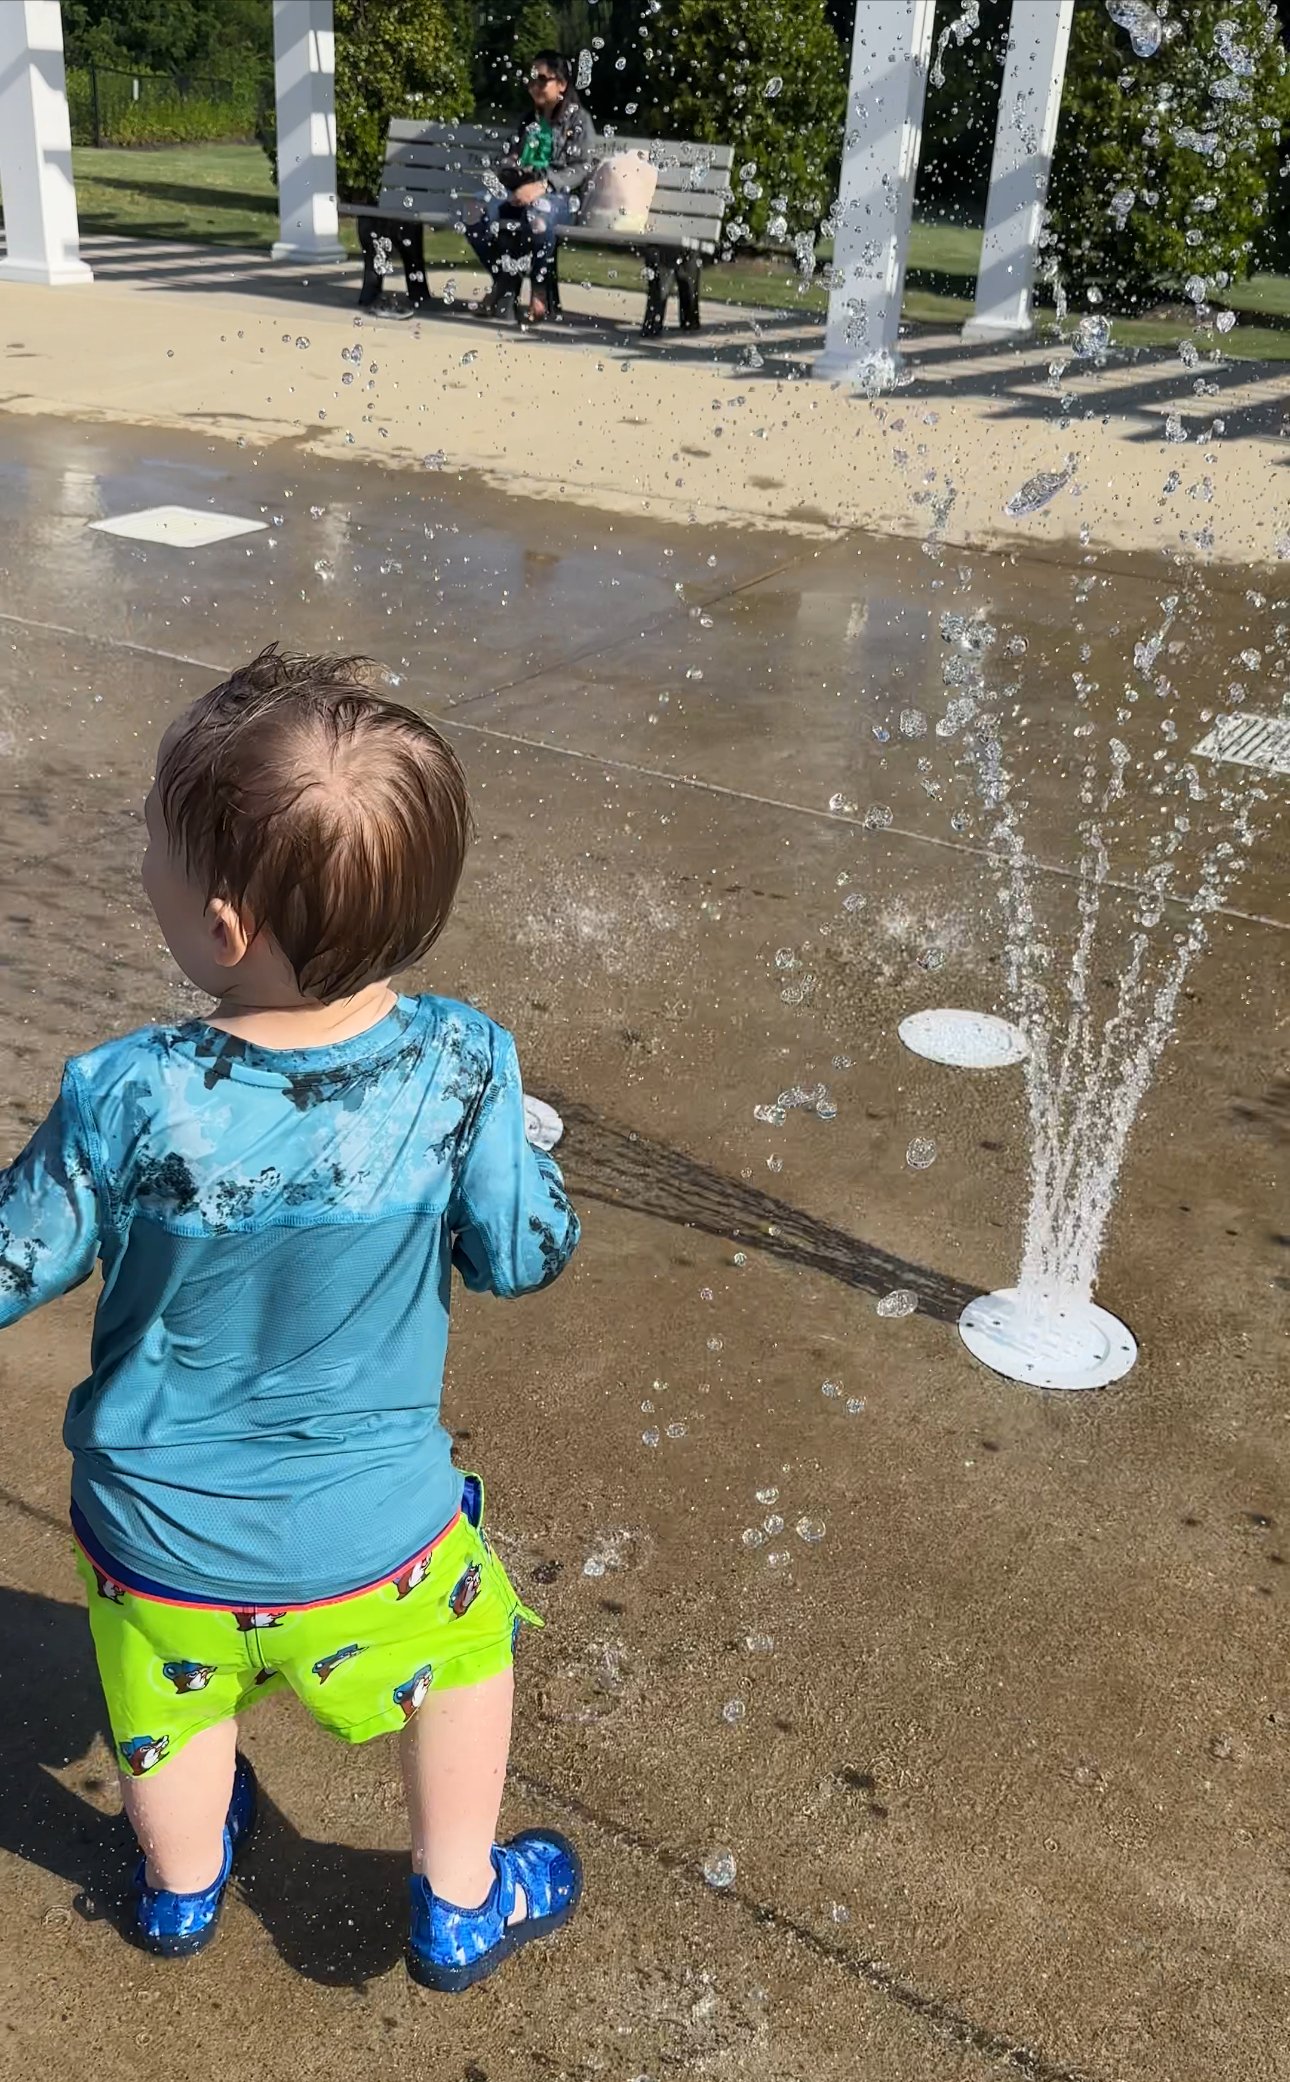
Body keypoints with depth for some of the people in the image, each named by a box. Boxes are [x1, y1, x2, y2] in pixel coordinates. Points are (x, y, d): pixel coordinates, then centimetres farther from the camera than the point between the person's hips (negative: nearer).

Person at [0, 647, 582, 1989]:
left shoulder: (125, 1101, -29)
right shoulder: (460, 1072, -26)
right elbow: (522, 1256, -11)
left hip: (157, 1537, 1)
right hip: (370, 1539, 0)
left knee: (175, 1708, 31)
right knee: (461, 1659, 30)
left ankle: (180, 1887, 60)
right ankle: (460, 1903, 48)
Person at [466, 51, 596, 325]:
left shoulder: (578, 120, 6)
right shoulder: (527, 120, 24)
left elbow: (582, 169, -6)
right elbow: (510, 161, 24)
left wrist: (543, 185, -22)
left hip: (560, 195, -5)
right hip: (520, 192, 5)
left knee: (537, 212, -43)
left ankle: (540, 290, -24)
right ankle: (503, 279, -10)